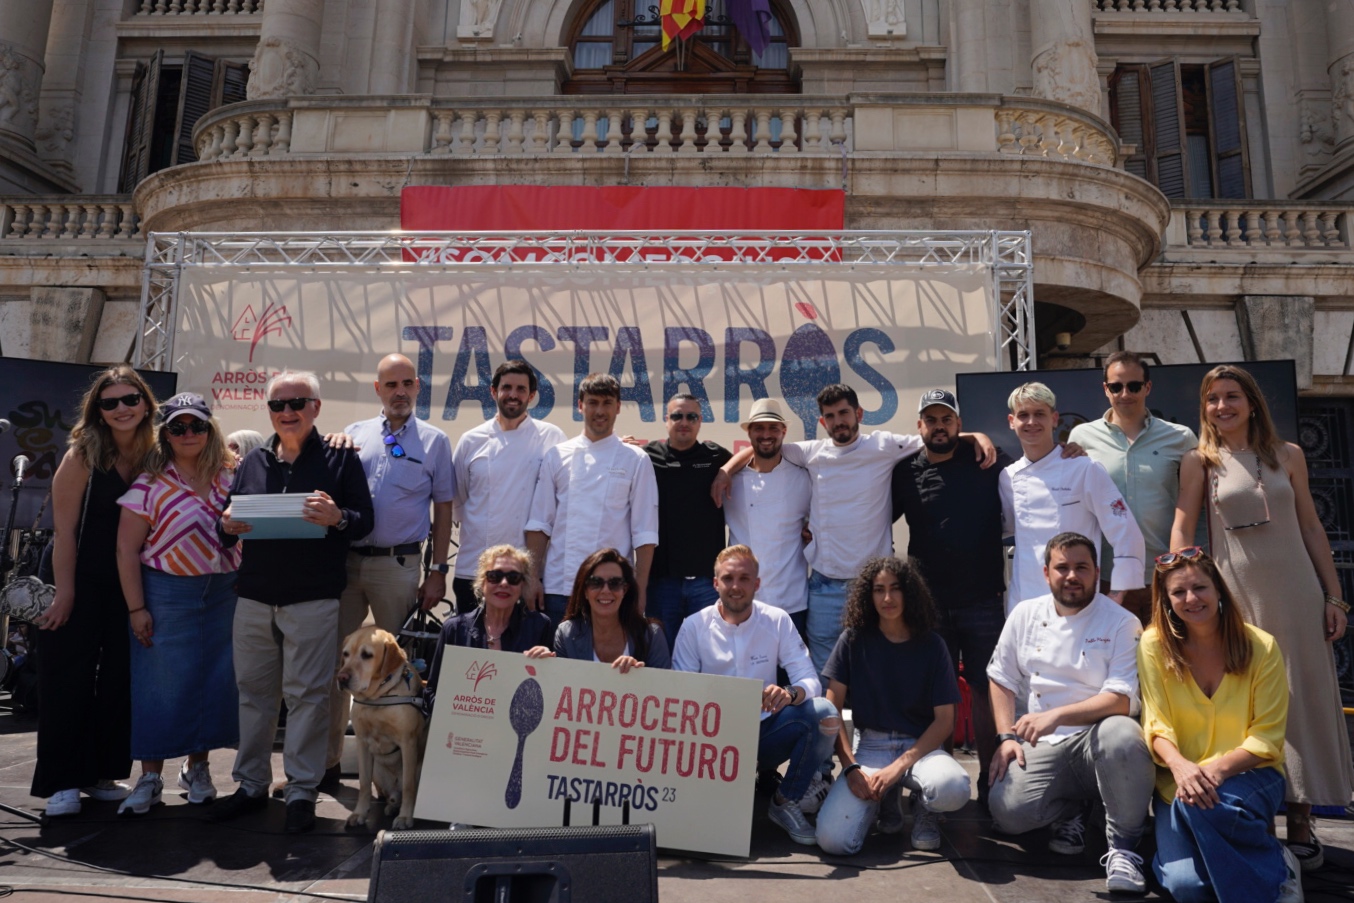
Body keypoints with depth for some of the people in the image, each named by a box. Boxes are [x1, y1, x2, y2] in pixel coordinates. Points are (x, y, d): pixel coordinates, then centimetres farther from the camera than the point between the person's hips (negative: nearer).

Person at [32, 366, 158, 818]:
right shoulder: (82, 455, -11)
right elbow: (64, 529, -12)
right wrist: (64, 593, -14)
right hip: (81, 581, -4)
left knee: (121, 680, 10)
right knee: (69, 680, 1)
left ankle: (102, 773, 23)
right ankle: (61, 782, 12)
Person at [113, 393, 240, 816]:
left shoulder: (230, 478, 4)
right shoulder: (150, 485, -5)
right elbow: (127, 550, -5)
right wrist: (136, 609, -8)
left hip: (223, 595, 3)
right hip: (167, 595, -3)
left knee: (213, 681, 8)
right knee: (159, 686, 3)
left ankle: (197, 769, 25)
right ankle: (150, 778, 19)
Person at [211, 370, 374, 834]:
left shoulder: (340, 457, 2)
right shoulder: (252, 461, 15)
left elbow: (365, 520, -2)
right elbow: (227, 524, 18)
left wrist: (337, 518, -23)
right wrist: (226, 525, -5)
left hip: (313, 598, -4)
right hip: (254, 595, 5)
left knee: (307, 693, -1)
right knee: (253, 690, 13)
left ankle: (302, 791, 11)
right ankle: (251, 784, 27)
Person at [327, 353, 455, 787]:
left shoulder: (434, 440, 5)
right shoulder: (353, 434, 11)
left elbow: (443, 510, 4)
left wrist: (438, 571, -2)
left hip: (398, 564, -2)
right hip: (345, 560, 3)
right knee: (333, 658, 6)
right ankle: (326, 759, 18)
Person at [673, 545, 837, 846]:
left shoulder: (777, 621, -1)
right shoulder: (694, 626, -3)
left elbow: (811, 681, -7)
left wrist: (790, 694, -32)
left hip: (765, 732, 2)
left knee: (824, 712, -26)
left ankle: (786, 803, -4)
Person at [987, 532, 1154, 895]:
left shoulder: (1121, 624, -5)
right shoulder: (1025, 615, 7)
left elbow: (1120, 701, -15)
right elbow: (1001, 679, 13)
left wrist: (1056, 715, -27)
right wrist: (1007, 736, 0)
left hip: (1098, 737, -3)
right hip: (1045, 746, 3)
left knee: (1121, 735, -40)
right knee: (1007, 810, -22)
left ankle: (1122, 847, -16)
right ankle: (1069, 812, 15)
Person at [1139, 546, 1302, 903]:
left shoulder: (1260, 646, -5)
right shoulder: (1154, 645, -5)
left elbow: (1266, 739, -6)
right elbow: (1156, 727, -6)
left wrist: (1217, 769, -23)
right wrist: (1179, 765, -27)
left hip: (1247, 775, 0)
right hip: (1179, 781, 0)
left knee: (1200, 804, -35)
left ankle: (1277, 869, -7)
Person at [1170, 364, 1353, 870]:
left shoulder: (1287, 456, 7)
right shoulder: (1200, 462, 2)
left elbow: (1311, 527, 9)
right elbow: (1182, 529, -2)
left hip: (1294, 593, 2)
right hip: (1234, 595, -1)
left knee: (1300, 700, 5)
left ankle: (1299, 822, 17)